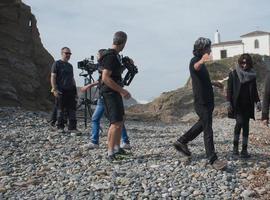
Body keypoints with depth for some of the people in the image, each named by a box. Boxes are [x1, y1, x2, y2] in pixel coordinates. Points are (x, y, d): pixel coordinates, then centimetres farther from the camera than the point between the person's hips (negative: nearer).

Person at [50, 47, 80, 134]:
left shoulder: (70, 65, 19)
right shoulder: (57, 64, 0)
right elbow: (53, 77, -5)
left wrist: (75, 90, 18)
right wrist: (54, 89, -14)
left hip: (70, 91, 6)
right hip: (60, 91, -6)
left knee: (72, 110, 0)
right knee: (60, 110, 2)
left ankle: (72, 127, 1)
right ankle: (60, 127, 13)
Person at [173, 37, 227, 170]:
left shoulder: (200, 62, 16)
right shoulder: (195, 61, -14)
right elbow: (196, 67, -42)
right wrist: (202, 61, -64)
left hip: (207, 100, 10)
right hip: (201, 101, -10)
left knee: (202, 124, 20)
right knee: (208, 130, -8)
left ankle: (182, 142, 30)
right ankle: (213, 159, -5)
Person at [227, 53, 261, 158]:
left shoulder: (252, 75, 10)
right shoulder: (233, 74, 0)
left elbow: (254, 90, 16)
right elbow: (229, 89, -2)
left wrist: (257, 102, 6)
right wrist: (229, 103, -10)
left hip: (248, 105, 3)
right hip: (237, 104, -3)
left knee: (246, 126, 3)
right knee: (239, 122, -17)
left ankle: (244, 150, 8)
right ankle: (235, 146, -1)